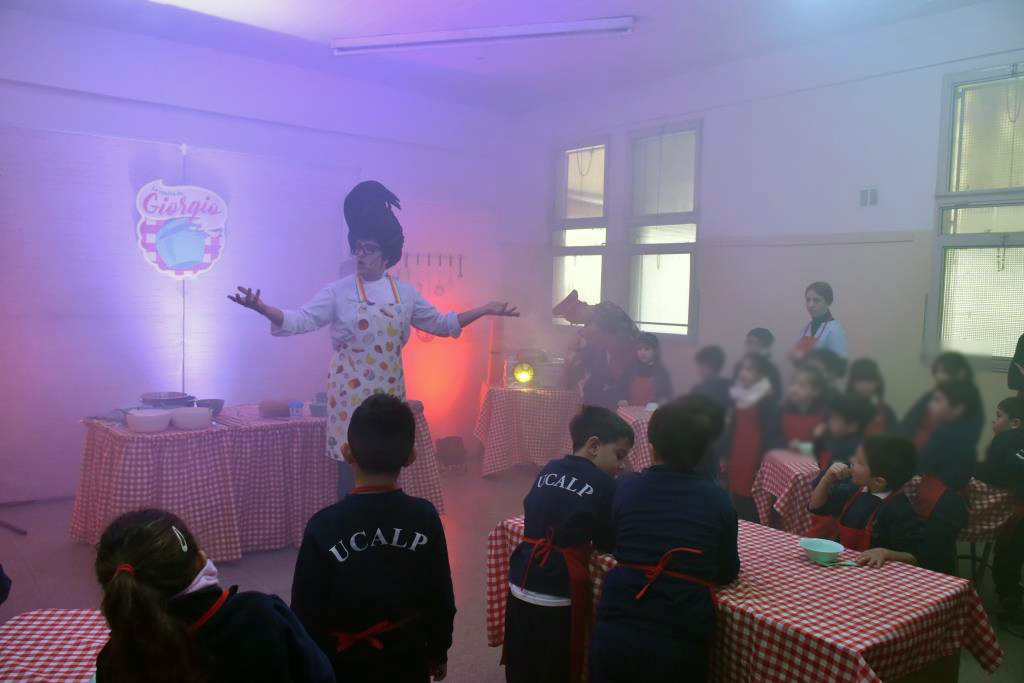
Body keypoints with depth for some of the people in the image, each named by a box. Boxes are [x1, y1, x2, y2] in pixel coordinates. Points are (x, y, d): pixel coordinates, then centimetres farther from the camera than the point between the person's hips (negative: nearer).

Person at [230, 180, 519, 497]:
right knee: (352, 464, -2)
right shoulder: (339, 291, -4)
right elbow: (302, 320, -10)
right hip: (352, 390, -3)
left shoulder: (405, 293, 5)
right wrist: (263, 309, -27)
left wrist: (484, 310, 11)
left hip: (388, 391, 3)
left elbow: (440, 323, 15)